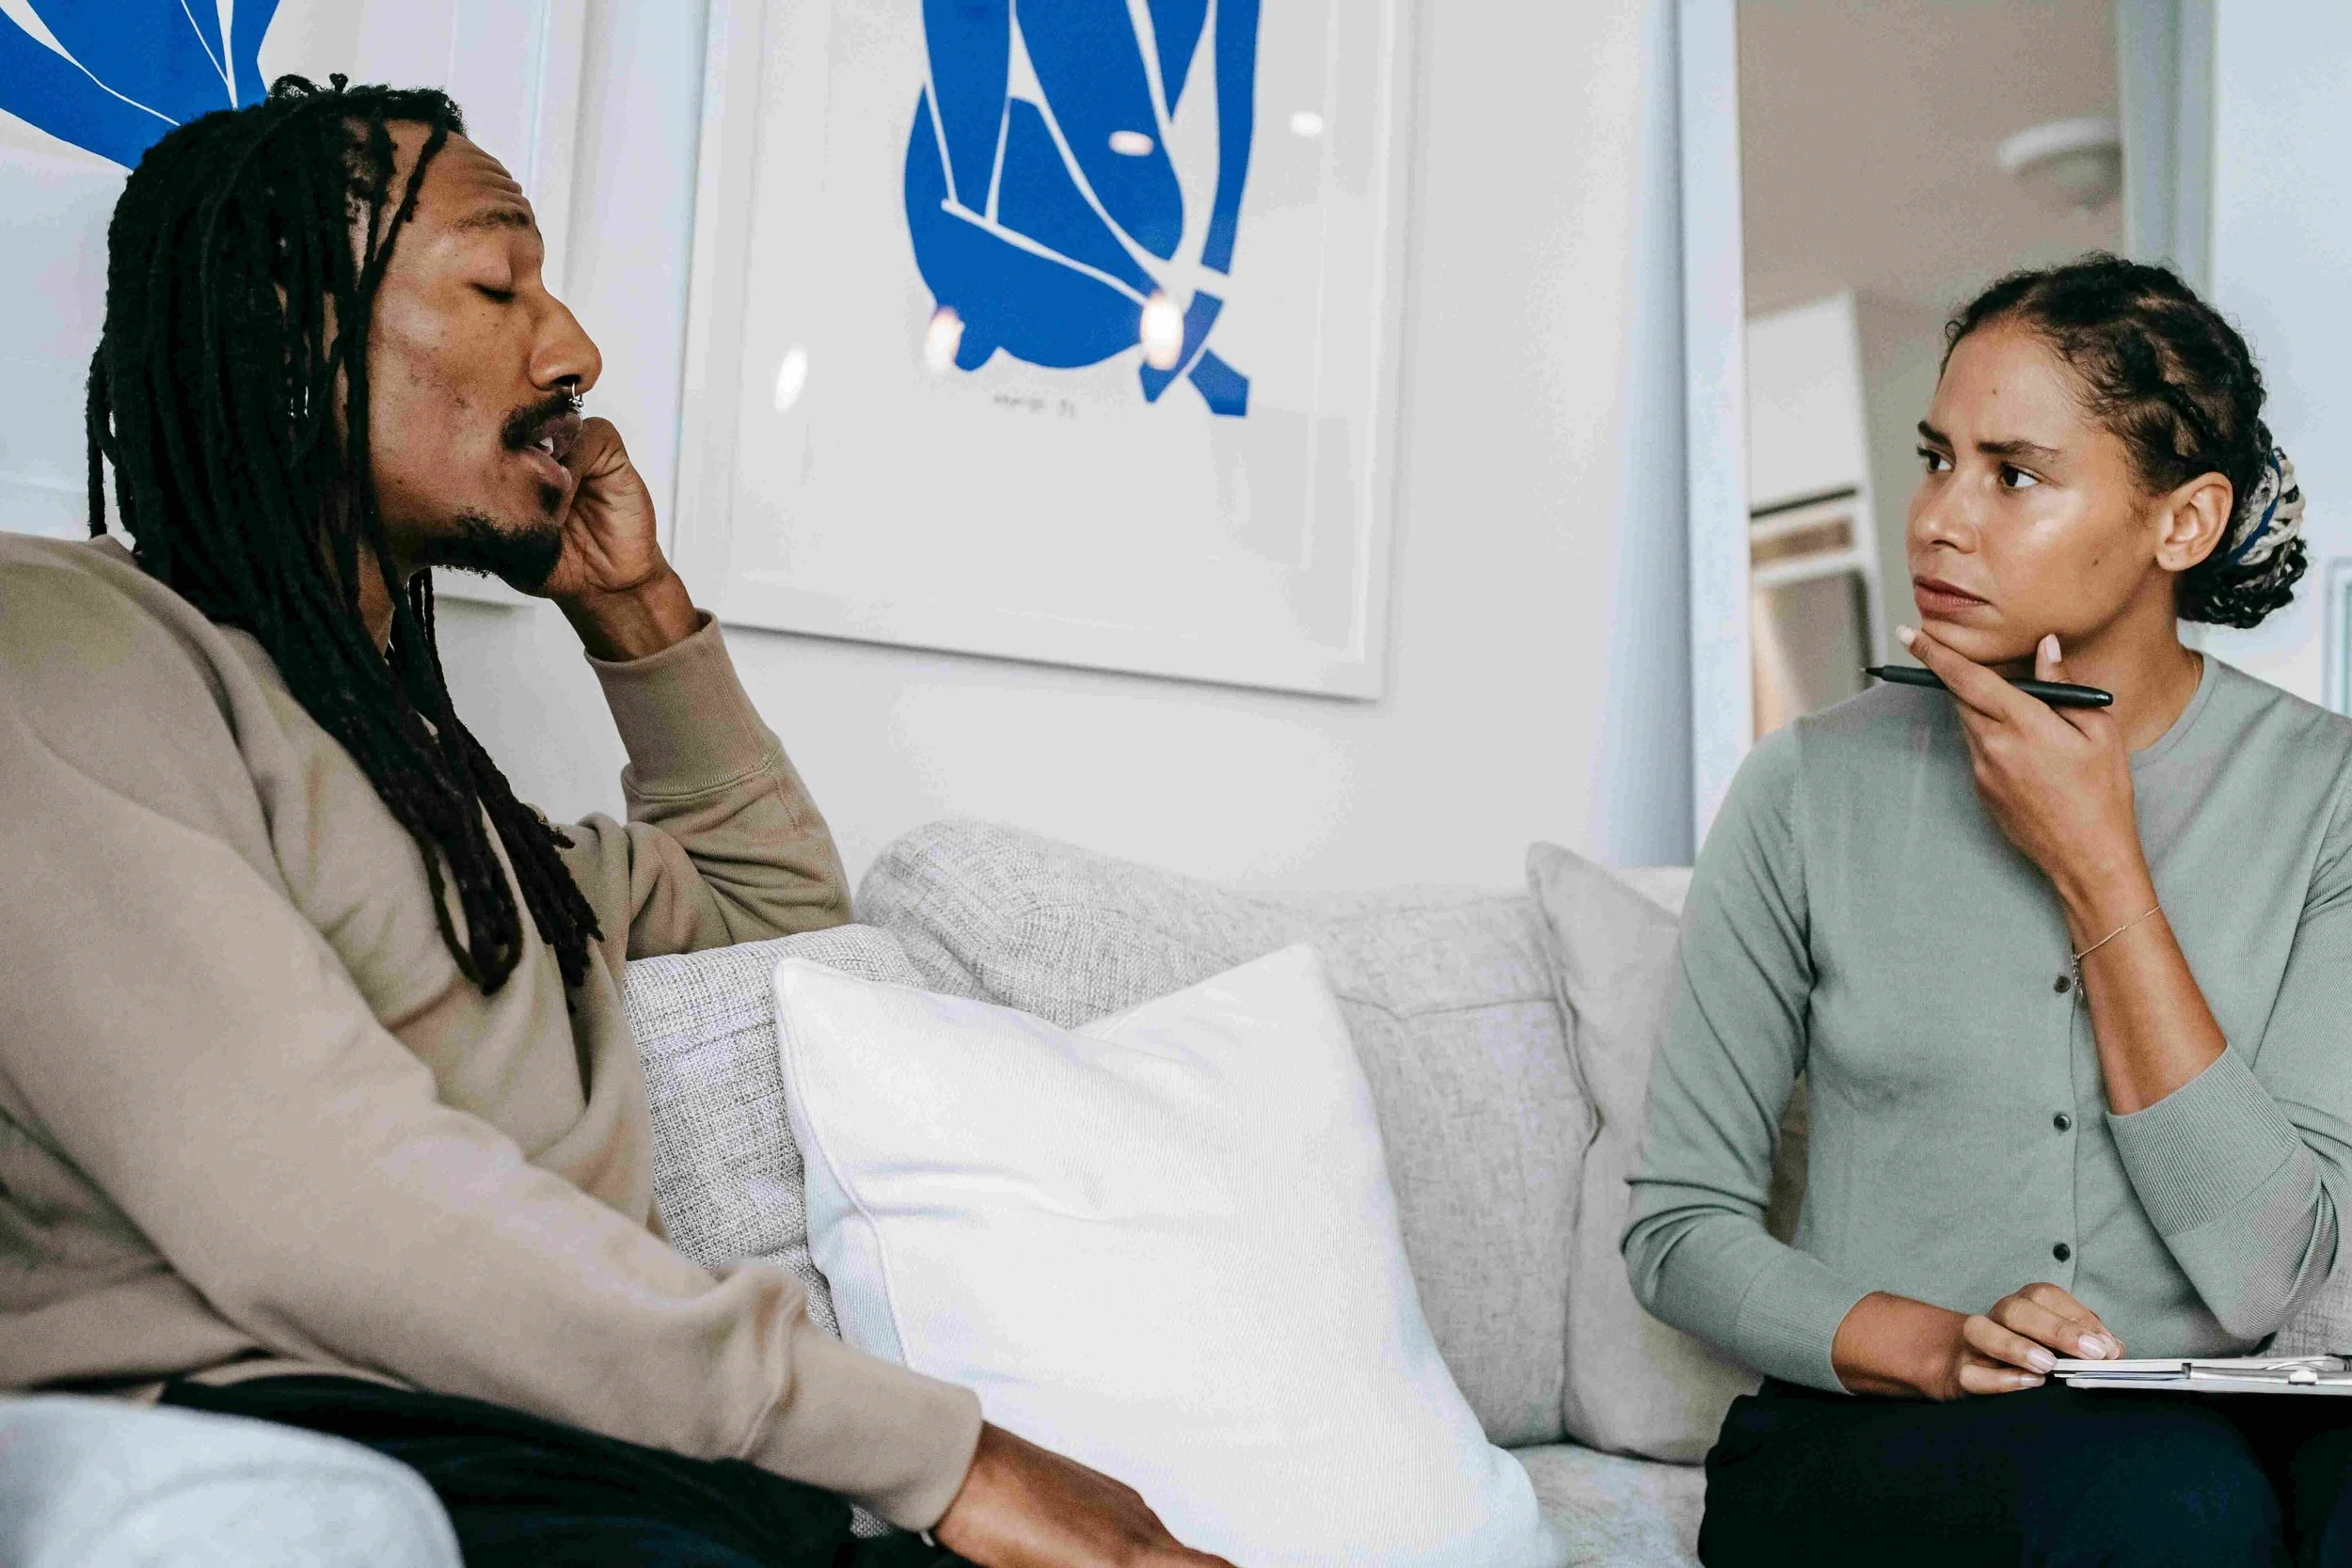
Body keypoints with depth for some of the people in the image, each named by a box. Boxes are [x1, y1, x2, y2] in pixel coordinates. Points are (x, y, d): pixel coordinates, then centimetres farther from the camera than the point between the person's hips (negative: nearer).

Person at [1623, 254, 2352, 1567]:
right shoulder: (1816, 790, -1)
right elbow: (1677, 1223, 2)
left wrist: (2095, 869, -13)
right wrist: (1933, 1352, -16)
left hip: (2215, 1424, 2)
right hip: (1856, 1448, -2)